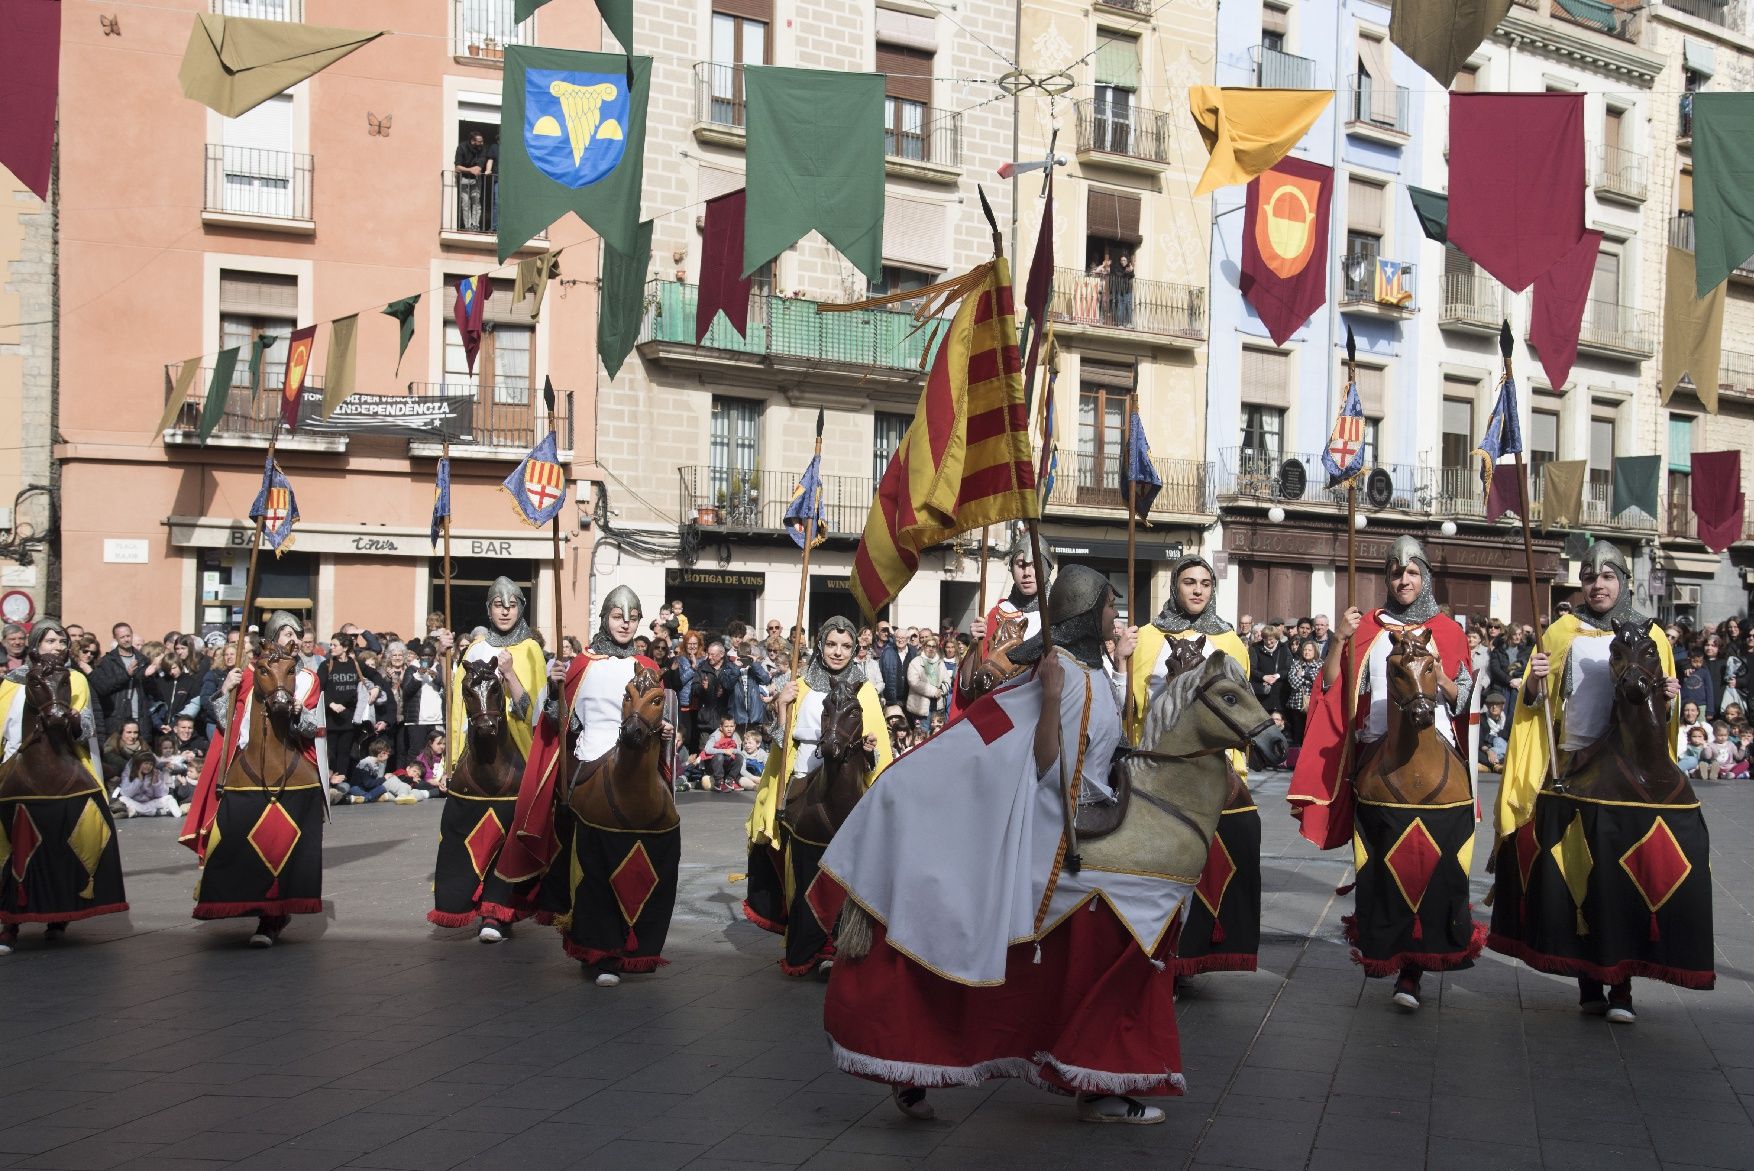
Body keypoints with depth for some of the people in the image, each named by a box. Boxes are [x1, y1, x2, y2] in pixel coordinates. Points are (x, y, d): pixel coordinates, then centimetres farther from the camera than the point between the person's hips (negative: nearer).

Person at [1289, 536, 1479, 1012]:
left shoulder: (1446, 631, 10)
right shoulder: (1368, 627, 12)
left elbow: (1461, 701, 7)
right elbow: (1333, 689, 6)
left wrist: (1433, 668, -10)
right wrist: (1338, 641, -7)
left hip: (1435, 758, -1)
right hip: (1379, 758, 1)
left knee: (1431, 860, -8)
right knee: (1384, 861, -1)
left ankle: (1412, 970, -6)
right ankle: (1386, 950, 13)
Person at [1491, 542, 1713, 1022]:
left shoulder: (1650, 637, 9)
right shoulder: (1563, 633, 9)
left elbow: (1659, 716, 13)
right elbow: (1536, 704, 8)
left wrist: (1667, 702, -8)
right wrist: (1535, 684, -11)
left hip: (1631, 769, 0)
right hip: (1573, 769, 1)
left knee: (1626, 873, -8)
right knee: (1575, 874, -1)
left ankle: (1621, 984, -3)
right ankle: (1588, 980, 9)